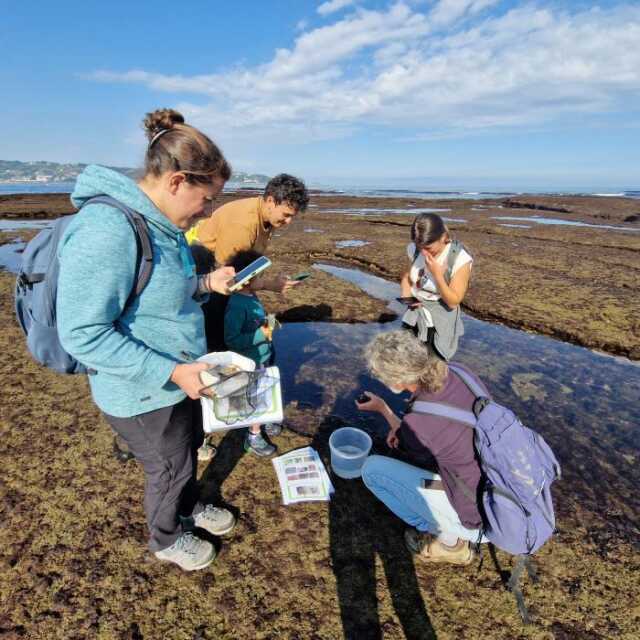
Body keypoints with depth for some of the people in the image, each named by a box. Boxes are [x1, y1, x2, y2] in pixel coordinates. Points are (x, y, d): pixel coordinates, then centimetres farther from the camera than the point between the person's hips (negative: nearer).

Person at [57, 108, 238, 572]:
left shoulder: (161, 222, -1)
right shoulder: (106, 232, -31)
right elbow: (83, 334, -29)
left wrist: (206, 283, -4)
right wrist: (172, 372, -29)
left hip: (178, 378, 8)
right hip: (143, 394, -8)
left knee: (190, 446, 27)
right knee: (169, 466, 16)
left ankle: (189, 507, 57)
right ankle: (166, 539, 47)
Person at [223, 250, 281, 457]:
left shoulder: (252, 296, 2)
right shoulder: (236, 305, -26)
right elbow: (231, 340, -28)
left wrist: (268, 324, 2)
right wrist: (260, 335, -26)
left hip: (264, 357, 8)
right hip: (251, 363, -8)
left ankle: (262, 422, 46)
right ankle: (253, 437, 29)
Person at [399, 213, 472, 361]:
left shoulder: (460, 259, -23)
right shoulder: (414, 249, -9)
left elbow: (453, 301, -18)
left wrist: (437, 274, -30)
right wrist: (405, 294, -10)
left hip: (441, 323, -4)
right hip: (415, 317, 4)